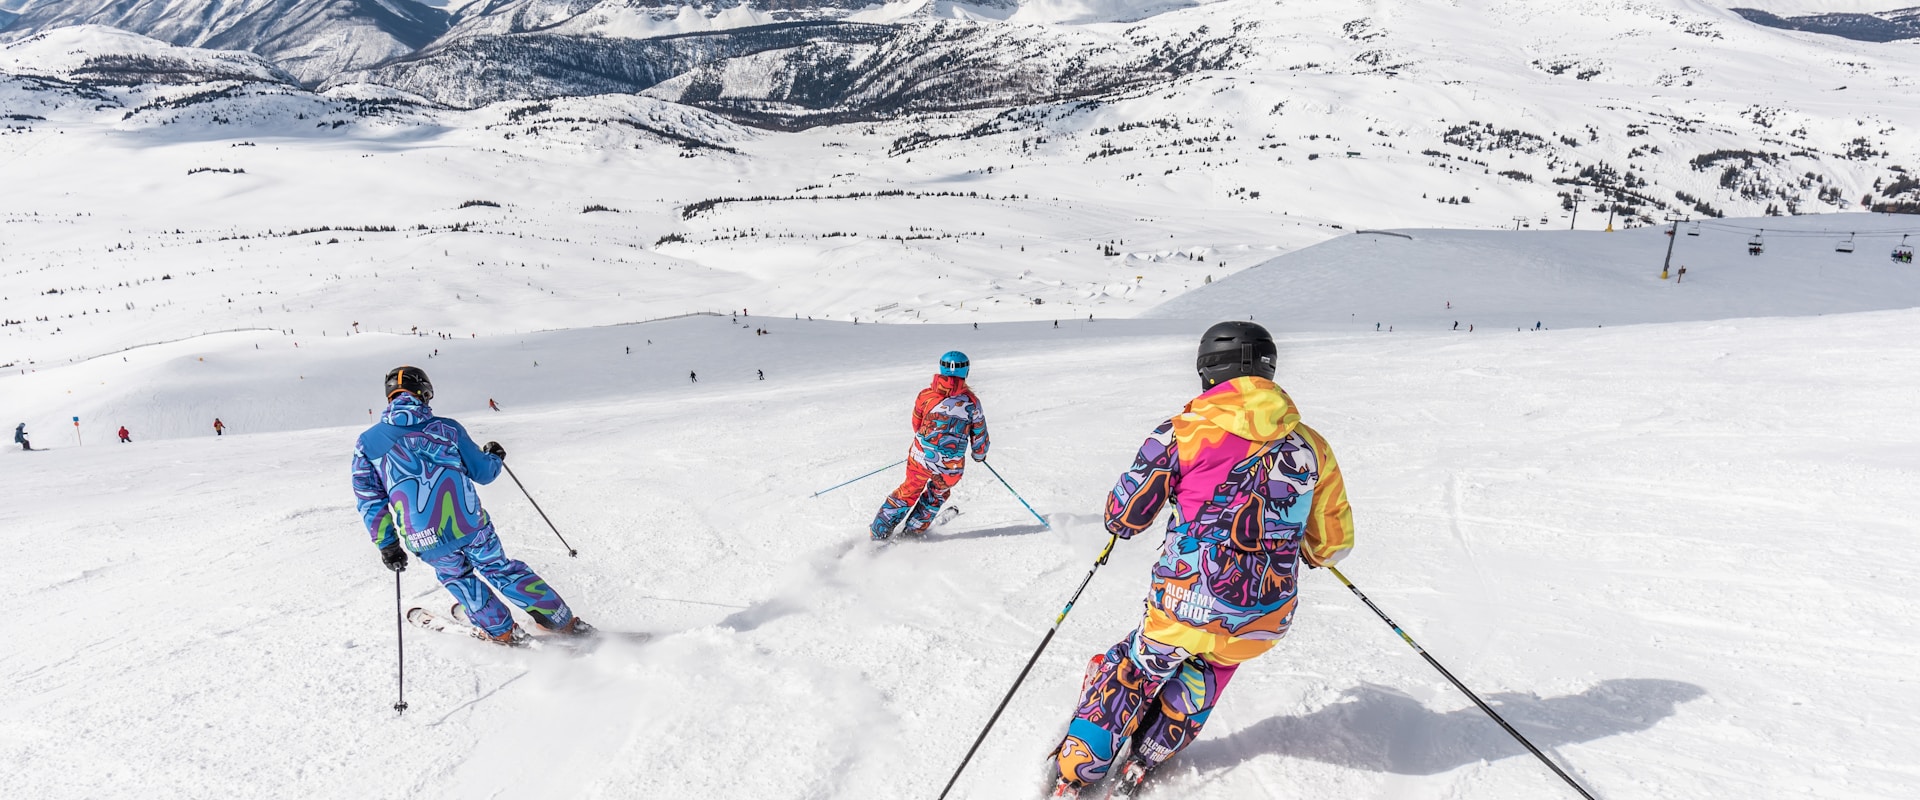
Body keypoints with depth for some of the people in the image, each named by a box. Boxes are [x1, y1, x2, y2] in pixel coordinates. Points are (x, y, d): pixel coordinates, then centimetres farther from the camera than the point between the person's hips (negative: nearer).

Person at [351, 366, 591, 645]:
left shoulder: (366, 443, 3)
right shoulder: (445, 427, 0)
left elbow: (370, 501, 4)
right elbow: (483, 473, 6)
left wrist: (387, 544, 12)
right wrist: (495, 456, 28)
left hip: (426, 540, 0)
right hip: (471, 524, 0)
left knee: (455, 576, 29)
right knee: (500, 569, 21)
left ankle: (503, 632, 32)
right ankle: (563, 622, 23)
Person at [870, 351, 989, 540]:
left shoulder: (925, 395, -2)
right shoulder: (971, 401, -4)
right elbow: (980, 434, 5)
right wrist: (980, 454, 25)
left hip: (920, 458, 1)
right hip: (951, 468, -1)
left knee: (908, 491, 23)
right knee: (938, 493, 29)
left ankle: (879, 532, 24)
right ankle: (914, 530, 33)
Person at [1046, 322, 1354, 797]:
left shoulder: (1181, 433, -9)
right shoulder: (1310, 446, 0)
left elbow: (1124, 518, -4)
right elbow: (1332, 545, 7)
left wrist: (1120, 519, 20)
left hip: (1185, 609, -3)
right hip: (1264, 624, 3)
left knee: (1133, 675, 23)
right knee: (1208, 669, 33)